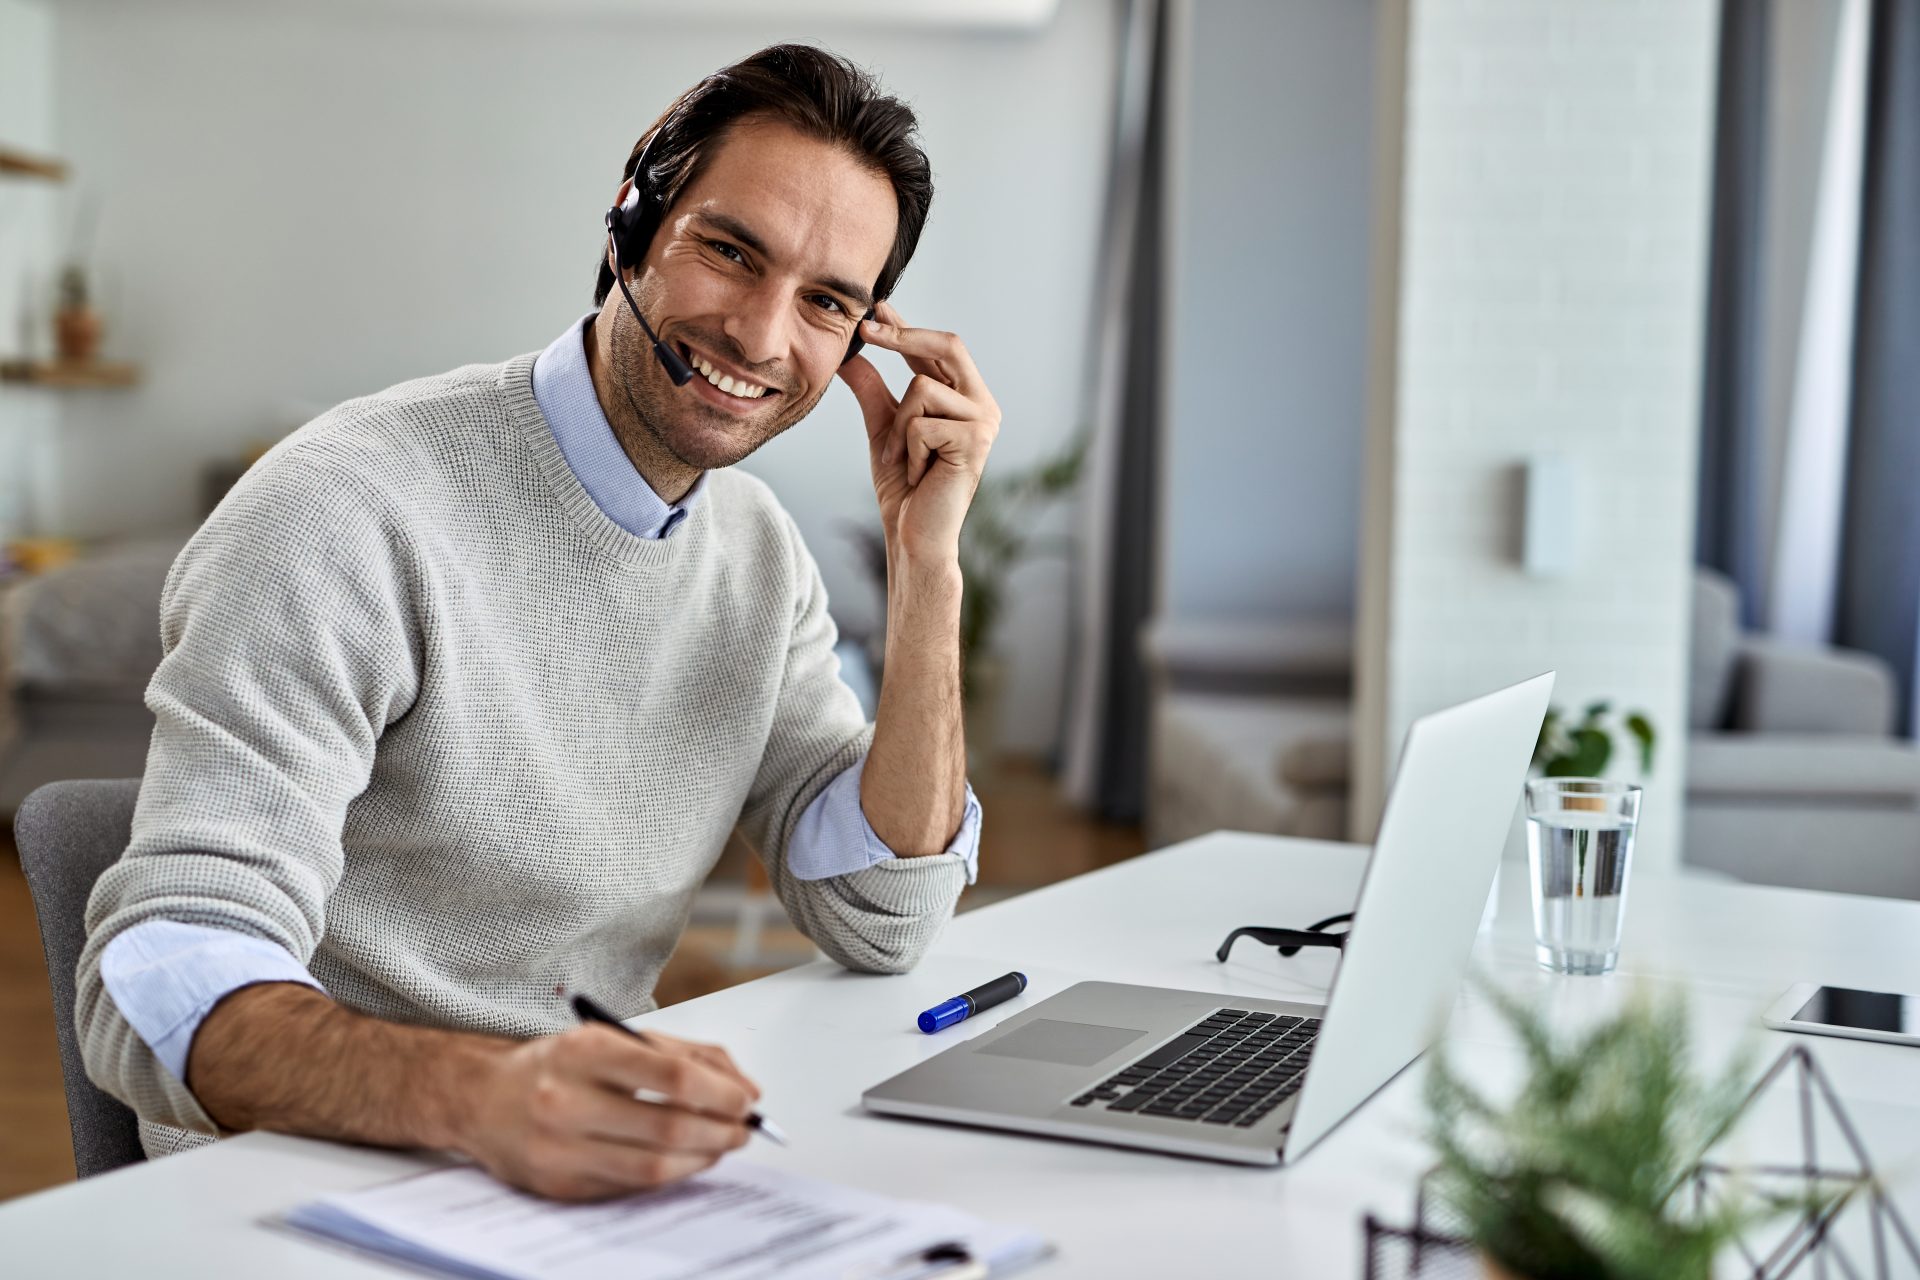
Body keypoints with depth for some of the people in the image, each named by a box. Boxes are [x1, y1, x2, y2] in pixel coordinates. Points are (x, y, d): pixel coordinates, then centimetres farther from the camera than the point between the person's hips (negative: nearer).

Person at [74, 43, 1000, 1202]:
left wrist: (927, 560, -6)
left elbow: (882, 926, 2)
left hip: (600, 1166, 6)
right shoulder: (352, 513, -17)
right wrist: (478, 1094, -43)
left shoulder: (759, 551, 7)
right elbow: (165, 981, -24)